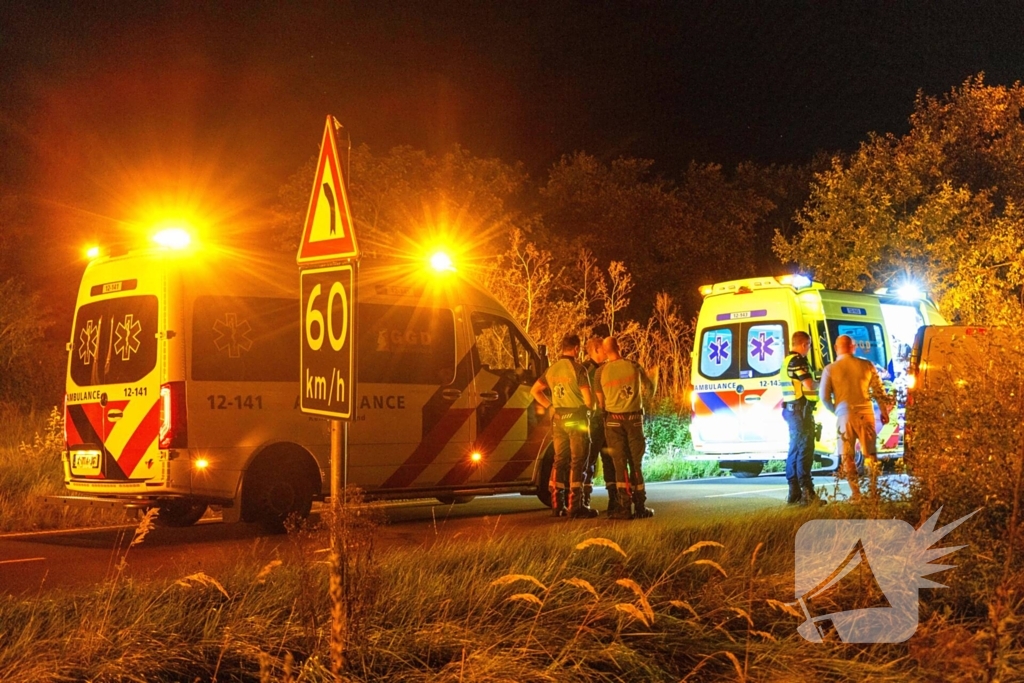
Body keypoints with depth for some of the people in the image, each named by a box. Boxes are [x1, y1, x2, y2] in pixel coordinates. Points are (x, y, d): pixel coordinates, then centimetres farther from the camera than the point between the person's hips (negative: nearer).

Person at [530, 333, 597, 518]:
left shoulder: (552, 369, 9)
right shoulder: (578, 369, -12)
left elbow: (535, 390, 16)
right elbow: (588, 399, -16)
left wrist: (550, 406, 13)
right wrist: (588, 405, 7)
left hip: (558, 419, 6)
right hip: (576, 418, -6)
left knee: (560, 460, 12)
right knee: (578, 461, -3)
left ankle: (556, 505, 12)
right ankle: (575, 506, -5)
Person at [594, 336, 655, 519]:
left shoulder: (601, 371, -5)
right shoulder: (634, 367, -3)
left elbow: (600, 400, 0)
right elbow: (649, 389, 11)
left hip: (613, 420, -1)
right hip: (634, 418, 1)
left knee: (620, 463, 2)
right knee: (636, 463, 9)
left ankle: (624, 507, -4)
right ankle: (640, 507, 9)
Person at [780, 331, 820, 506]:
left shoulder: (786, 361, 18)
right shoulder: (797, 360, -13)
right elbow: (809, 385, -21)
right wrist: (816, 382, 0)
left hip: (790, 409, 10)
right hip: (800, 408, -10)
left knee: (795, 449, 12)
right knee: (804, 450, -10)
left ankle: (794, 493, 14)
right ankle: (807, 493, -13)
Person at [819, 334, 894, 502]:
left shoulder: (830, 369, -3)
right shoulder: (867, 365, 1)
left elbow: (824, 396, -2)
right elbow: (879, 391, 5)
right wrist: (884, 411, 19)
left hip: (844, 415, -1)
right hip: (865, 413, 1)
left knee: (848, 457, 7)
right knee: (870, 454, 12)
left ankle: (855, 493, 4)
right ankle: (873, 491, 11)